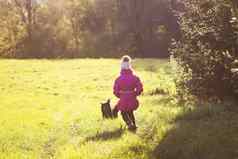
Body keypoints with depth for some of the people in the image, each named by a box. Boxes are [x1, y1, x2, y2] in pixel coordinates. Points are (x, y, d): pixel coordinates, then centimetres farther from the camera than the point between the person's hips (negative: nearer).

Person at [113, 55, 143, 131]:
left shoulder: (118, 79, -9)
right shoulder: (135, 77, -7)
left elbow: (115, 91, -5)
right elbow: (140, 88, -7)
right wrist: (135, 94, 10)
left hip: (123, 100, -2)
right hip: (132, 99, 2)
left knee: (124, 113, 21)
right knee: (130, 112, 29)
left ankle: (130, 124, 4)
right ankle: (133, 124, 27)